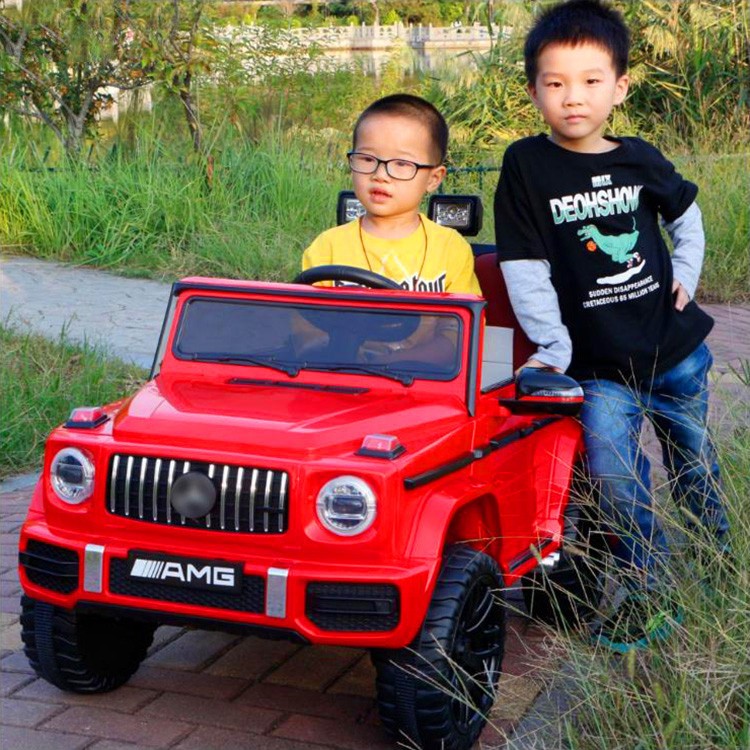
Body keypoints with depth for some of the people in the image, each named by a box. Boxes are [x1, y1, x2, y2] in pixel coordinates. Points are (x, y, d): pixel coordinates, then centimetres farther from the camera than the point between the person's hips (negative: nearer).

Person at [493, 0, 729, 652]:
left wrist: (686, 274, 10)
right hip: (598, 363, -3)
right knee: (613, 473, -18)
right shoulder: (526, 166, -9)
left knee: (693, 458, 19)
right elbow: (525, 267, -11)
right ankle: (652, 595, -2)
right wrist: (553, 346, -14)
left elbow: (686, 212, 21)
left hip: (674, 347, 3)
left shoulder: (640, 160, 0)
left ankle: (723, 556, 43)